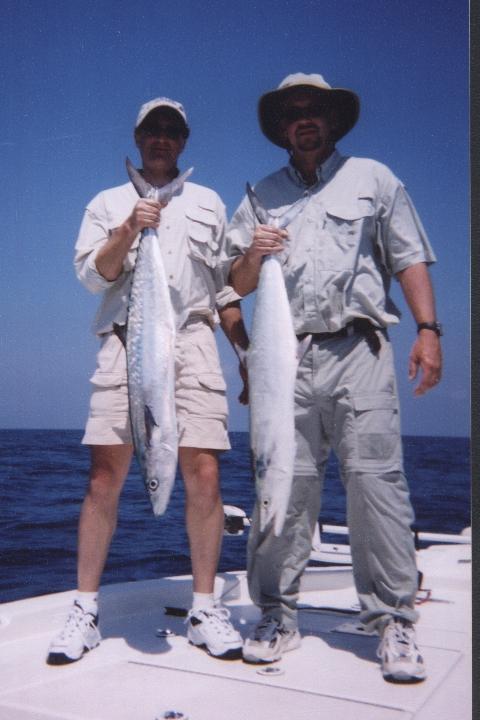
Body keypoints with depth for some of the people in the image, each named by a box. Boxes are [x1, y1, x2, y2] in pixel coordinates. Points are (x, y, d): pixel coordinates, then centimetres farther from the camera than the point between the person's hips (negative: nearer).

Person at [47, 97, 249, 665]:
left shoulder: (208, 203, 23)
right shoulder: (107, 204, 19)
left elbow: (226, 286, 21)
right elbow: (92, 275, 6)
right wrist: (128, 230, -9)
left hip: (193, 341, 1)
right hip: (125, 341, 0)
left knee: (203, 474, -8)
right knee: (104, 477, -6)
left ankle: (204, 609, 5)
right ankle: (85, 611, 5)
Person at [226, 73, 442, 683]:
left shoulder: (372, 178, 17)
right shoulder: (262, 195, 21)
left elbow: (409, 258, 11)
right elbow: (238, 285, 19)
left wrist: (428, 329, -2)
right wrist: (252, 255, -3)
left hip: (357, 351, -2)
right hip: (286, 357, 2)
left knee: (376, 479, -9)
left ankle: (394, 623, -1)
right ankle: (277, 616, 9)